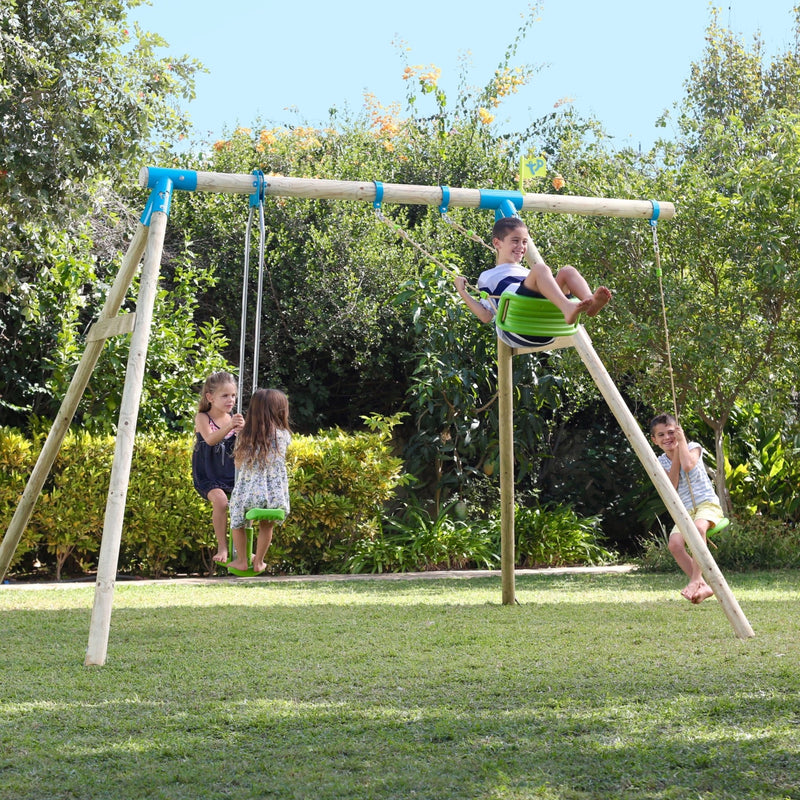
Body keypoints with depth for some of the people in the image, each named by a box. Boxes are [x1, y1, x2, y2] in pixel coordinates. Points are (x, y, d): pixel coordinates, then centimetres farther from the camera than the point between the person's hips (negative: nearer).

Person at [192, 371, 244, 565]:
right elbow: (210, 440, -27)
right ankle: (222, 547, -15)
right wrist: (229, 427, -43)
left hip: (231, 472, 5)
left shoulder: (233, 418, 6)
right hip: (207, 474, -5)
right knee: (220, 500, -30)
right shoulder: (202, 418, -8)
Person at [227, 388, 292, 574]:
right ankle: (258, 562, 30)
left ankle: (241, 560, 28)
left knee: (237, 522, 24)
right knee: (266, 526, 25)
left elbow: (238, 463, 10)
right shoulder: (283, 435, -2)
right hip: (275, 495, 0)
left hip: (248, 494, 0)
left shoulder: (245, 436, -1)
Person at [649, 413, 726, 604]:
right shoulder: (661, 462, 9)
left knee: (698, 527, -39)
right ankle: (703, 586, -18)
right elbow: (671, 487, -7)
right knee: (674, 544, -26)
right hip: (685, 510, 4)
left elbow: (688, 465, -23)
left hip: (707, 504, -4)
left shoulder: (692, 447, 0)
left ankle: (696, 579, -38)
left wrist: (681, 440, -10)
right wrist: (675, 452, -6)